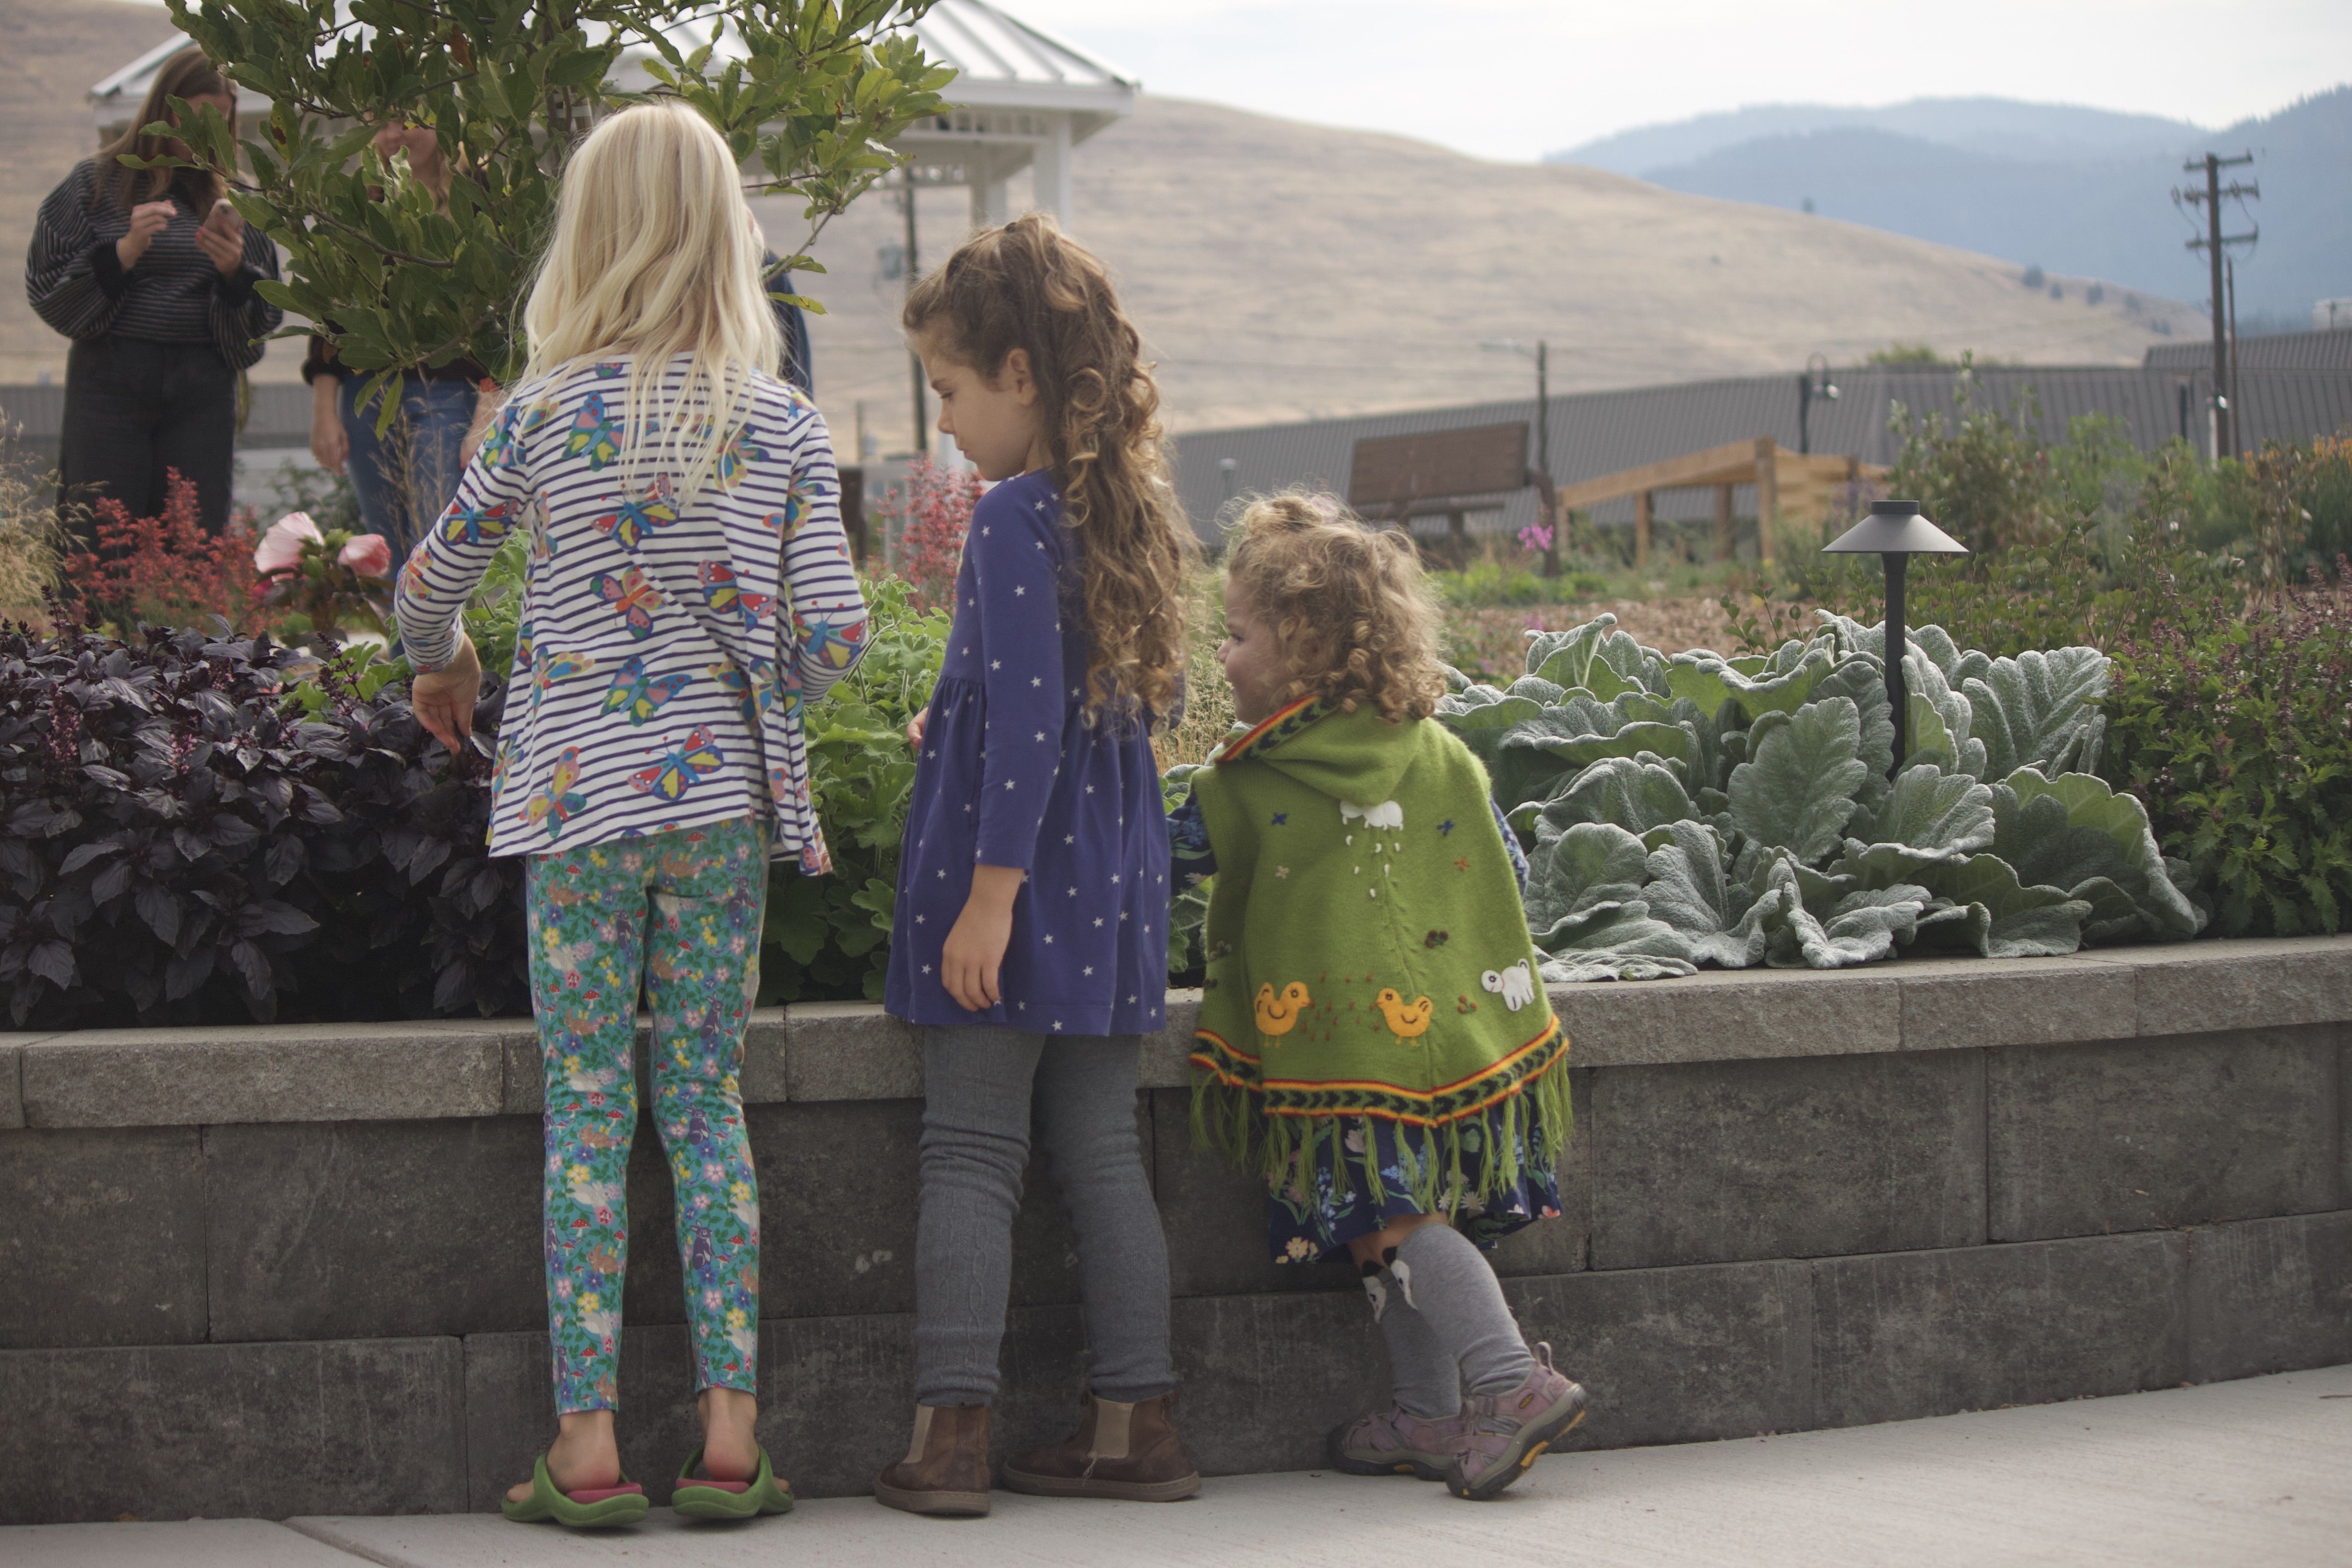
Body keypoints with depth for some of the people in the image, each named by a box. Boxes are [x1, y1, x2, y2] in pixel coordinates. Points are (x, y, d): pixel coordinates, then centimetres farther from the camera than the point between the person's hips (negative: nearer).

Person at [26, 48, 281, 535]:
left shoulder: (230, 198, 12)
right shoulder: (97, 182, 6)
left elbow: (266, 316, 13)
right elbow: (46, 287, 1)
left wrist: (234, 272, -8)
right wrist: (124, 252, -12)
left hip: (202, 388, 2)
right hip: (111, 380, -2)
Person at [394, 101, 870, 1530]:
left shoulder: (547, 411, -2)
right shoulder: (785, 424, 1)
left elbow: (432, 581, 8)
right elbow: (836, 633, -4)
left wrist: (442, 669, 29)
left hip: (579, 791, -1)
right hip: (723, 792, 2)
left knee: (587, 1114, 3)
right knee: (707, 1105, 8)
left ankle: (588, 1451, 3)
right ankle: (730, 1440, 7)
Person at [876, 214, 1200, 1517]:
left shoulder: (1017, 516, -15)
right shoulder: (1126, 508, 10)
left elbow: (1026, 723, -20)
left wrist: (990, 895, -19)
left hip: (1020, 875, -8)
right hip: (1114, 884, 8)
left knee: (969, 1153, -1)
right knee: (1102, 1152, 11)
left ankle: (951, 1432, 0)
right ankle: (1135, 1425, 14)